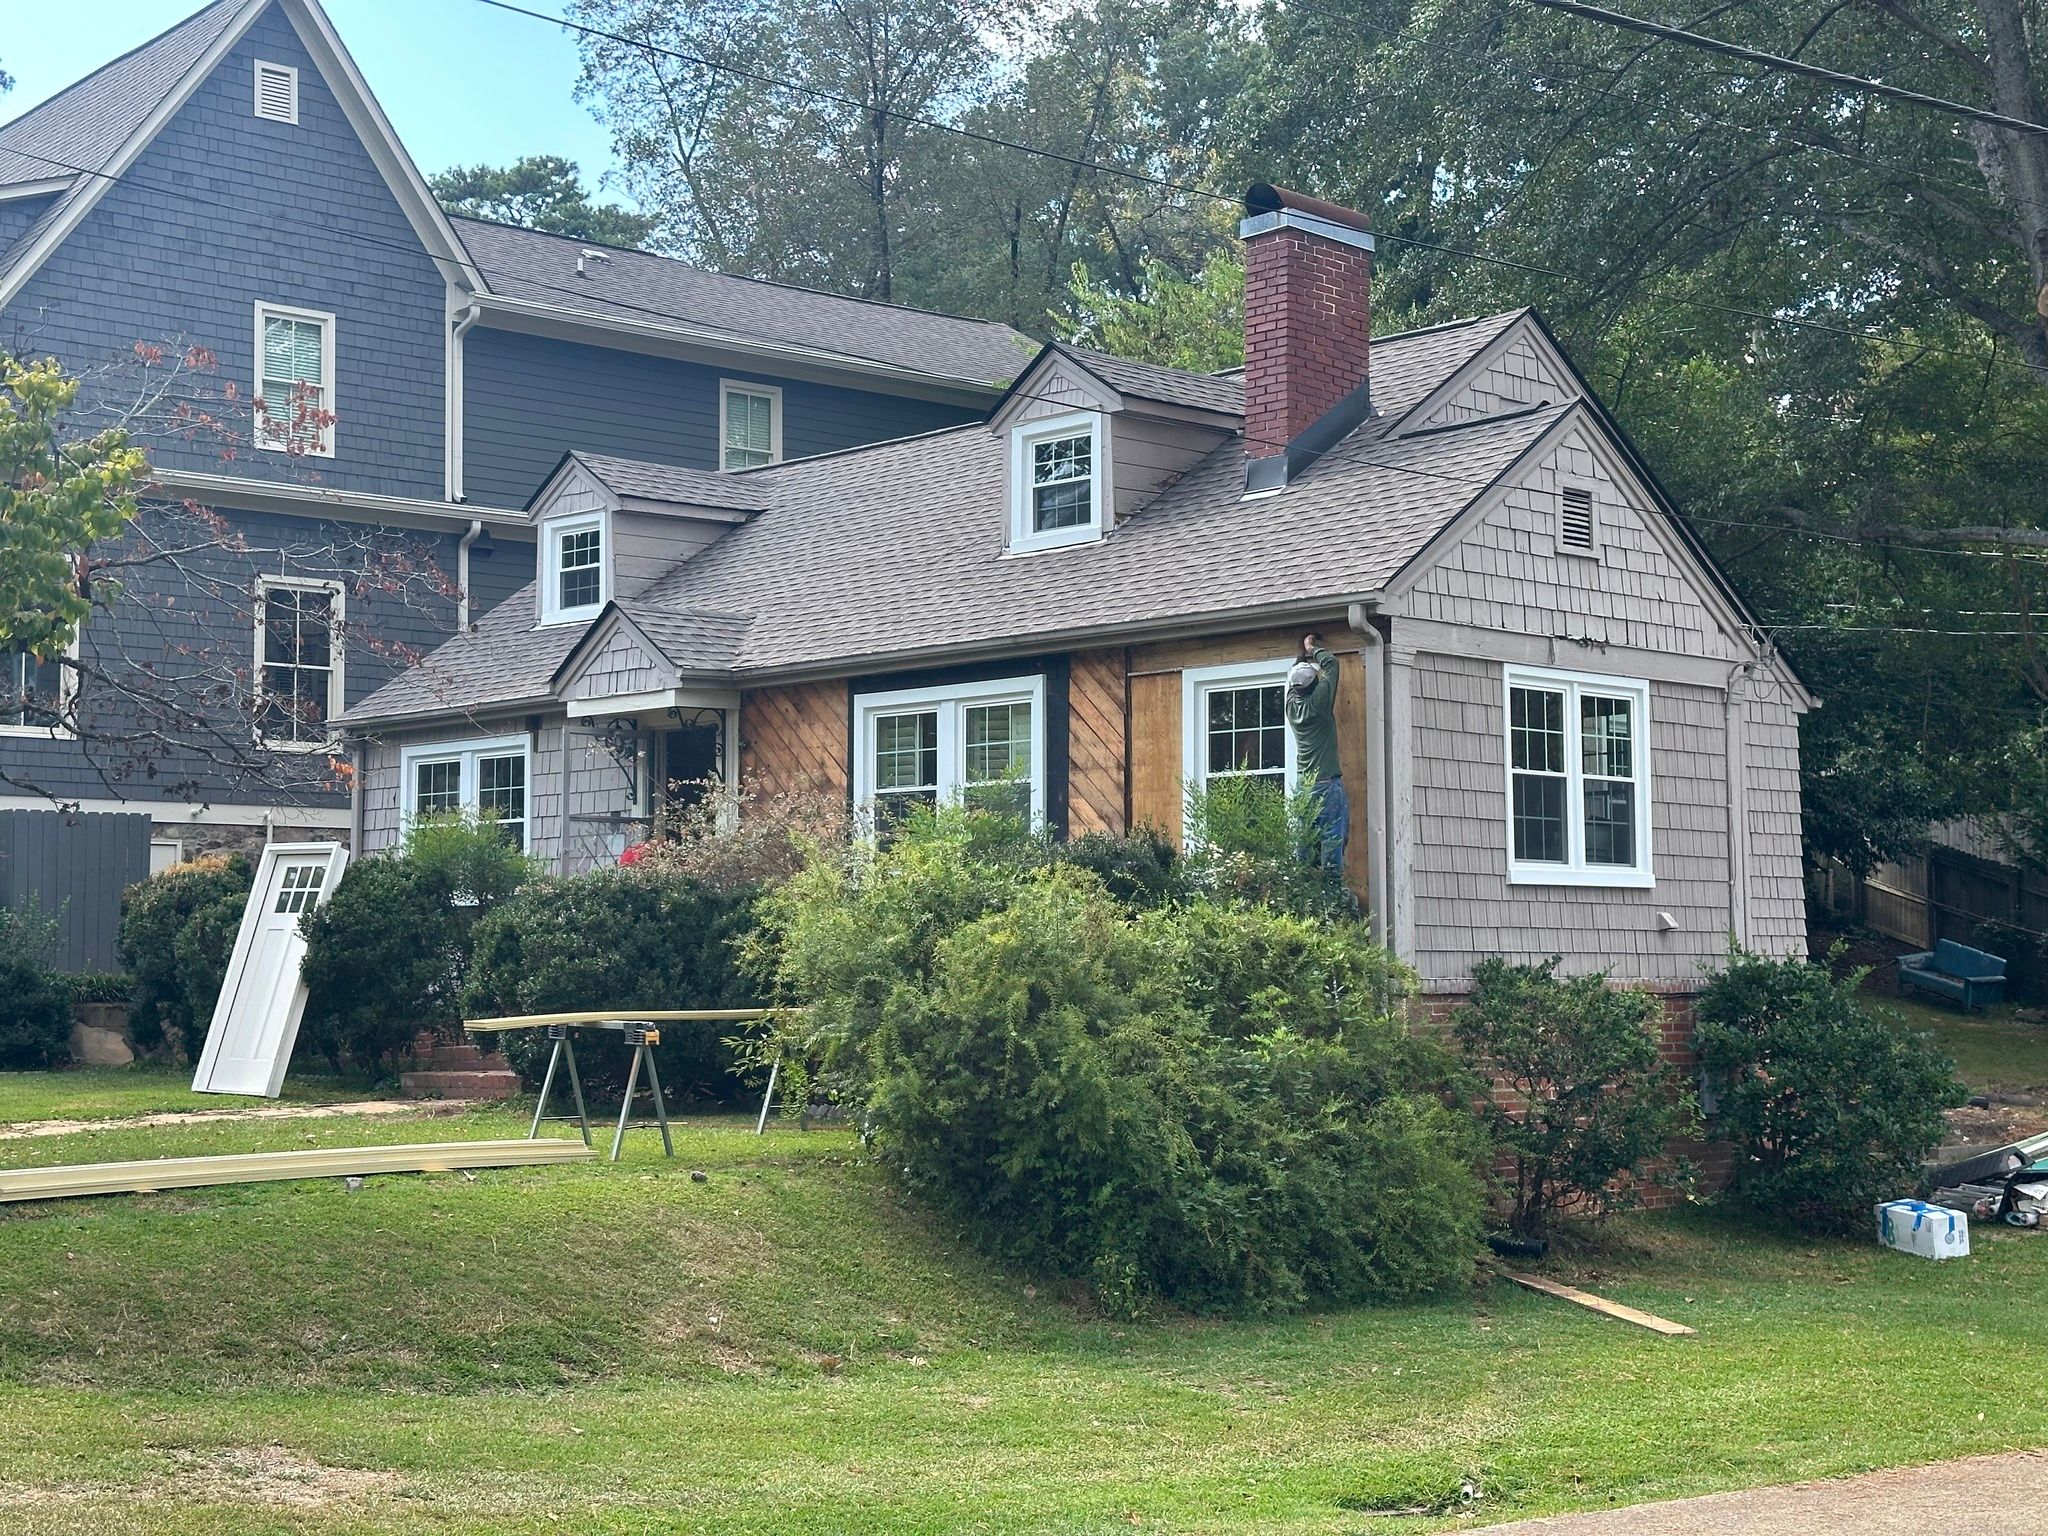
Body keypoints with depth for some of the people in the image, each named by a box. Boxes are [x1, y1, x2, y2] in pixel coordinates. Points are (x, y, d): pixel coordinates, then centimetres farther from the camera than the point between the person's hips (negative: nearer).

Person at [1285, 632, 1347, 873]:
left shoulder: (1292, 705, 6)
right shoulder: (1318, 702, -9)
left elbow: (1294, 675, 27)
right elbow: (1331, 664, 2)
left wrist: (1306, 654, 32)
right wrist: (1316, 650, 18)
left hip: (1305, 784, 6)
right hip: (1328, 781, -6)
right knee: (1333, 840, -7)